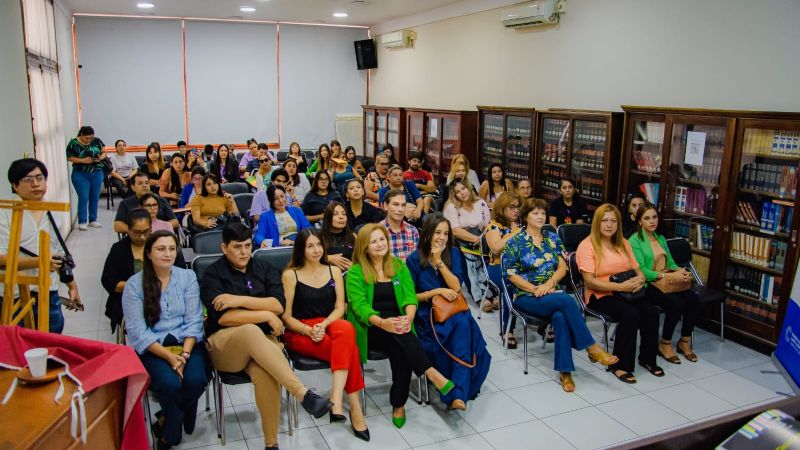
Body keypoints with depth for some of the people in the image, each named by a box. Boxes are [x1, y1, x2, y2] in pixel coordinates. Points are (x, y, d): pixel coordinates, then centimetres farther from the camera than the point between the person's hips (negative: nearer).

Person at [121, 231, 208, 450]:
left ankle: (166, 424, 5)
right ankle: (173, 432, 3)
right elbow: (137, 331, -7)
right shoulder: (134, 284, 0)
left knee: (195, 380, -26)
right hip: (152, 348, -2)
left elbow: (194, 321, 0)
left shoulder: (187, 277, 5)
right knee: (170, 384, -29)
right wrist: (169, 356, -19)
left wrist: (184, 354, -17)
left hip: (186, 342, 2)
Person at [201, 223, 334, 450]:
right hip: (225, 343, -2)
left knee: (265, 373, -35)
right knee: (251, 331, -39)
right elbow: (222, 317, -13)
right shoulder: (213, 274, 0)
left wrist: (240, 299, -14)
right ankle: (304, 394, -41)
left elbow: (278, 305, -5)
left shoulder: (265, 268, 9)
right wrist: (267, 316, -13)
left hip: (262, 341, 2)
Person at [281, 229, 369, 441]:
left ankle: (337, 398, -40)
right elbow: (286, 316, -2)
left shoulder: (334, 271, 11)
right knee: (349, 349, -31)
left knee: (347, 329, -36)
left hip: (331, 325, 3)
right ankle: (355, 408, -26)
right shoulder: (290, 275, 1)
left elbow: (340, 308, 4)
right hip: (299, 333, -3)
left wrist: (323, 325, -16)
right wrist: (309, 330, -20)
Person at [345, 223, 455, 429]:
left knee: (400, 350, -32)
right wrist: (382, 322, -31)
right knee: (399, 336, -36)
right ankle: (431, 373, -40)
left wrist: (408, 318, -21)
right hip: (371, 328, -3)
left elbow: (410, 297, 3)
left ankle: (398, 404, -23)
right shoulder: (355, 272, 0)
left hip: (398, 325, 3)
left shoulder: (399, 266, 13)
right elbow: (359, 306, -12)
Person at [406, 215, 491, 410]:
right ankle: (457, 394, -22)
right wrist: (437, 291, -11)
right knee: (460, 330, -32)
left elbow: (456, 287, -5)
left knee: (464, 324, -34)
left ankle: (458, 394, -36)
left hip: (453, 310, 3)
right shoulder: (414, 259, -1)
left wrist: (439, 261, -12)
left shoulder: (453, 253, 7)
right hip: (427, 314, -2)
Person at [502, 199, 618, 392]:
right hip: (526, 297, -3)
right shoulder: (515, 242, 0)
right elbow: (512, 275, -4)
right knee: (567, 300, -32)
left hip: (551, 294, 3)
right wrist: (536, 289, -15)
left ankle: (565, 371, -30)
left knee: (560, 316, -33)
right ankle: (591, 348, -24)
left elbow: (562, 267, 7)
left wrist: (548, 284, -12)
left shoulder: (552, 238, 13)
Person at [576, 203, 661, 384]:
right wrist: (620, 286, -23)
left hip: (627, 293, 6)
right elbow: (590, 281, -15)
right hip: (601, 295, -6)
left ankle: (647, 358, 1)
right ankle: (619, 365, -16)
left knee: (652, 312, -21)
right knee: (631, 314, -31)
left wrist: (639, 280, -9)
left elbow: (637, 270, 17)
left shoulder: (623, 243, 16)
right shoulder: (587, 245, -7)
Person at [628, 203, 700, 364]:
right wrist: (663, 275, -24)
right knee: (677, 303, -29)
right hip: (648, 285, -7)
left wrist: (681, 271, -4)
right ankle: (665, 344, -8)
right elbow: (641, 270, -14)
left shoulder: (661, 239, 19)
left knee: (694, 300, -18)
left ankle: (685, 341, 0)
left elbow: (671, 263, 18)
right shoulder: (634, 240, -6)